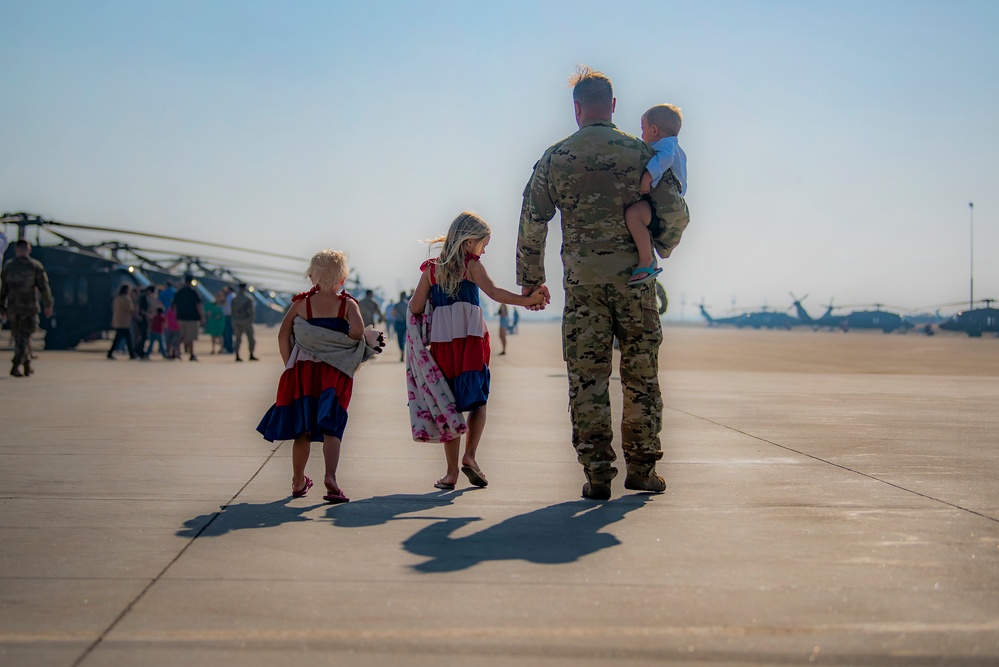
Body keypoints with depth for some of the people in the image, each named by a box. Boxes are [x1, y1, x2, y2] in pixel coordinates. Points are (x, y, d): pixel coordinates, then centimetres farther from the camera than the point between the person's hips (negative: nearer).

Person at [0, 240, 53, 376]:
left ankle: (27, 365, 22)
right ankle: (16, 366, -16)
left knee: (20, 336, 16)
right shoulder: (36, 266, -4)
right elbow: (44, 287, -4)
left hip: (12, 308, 3)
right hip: (29, 307, -3)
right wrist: (48, 305, 6)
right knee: (24, 337, -2)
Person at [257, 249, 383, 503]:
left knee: (302, 429, 13)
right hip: (335, 373, -2)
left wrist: (289, 365, 4)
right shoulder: (348, 304, 0)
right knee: (331, 429, -3)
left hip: (303, 370, 2)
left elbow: (283, 335, -1)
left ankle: (298, 482, 25)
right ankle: (330, 476, -24)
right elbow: (357, 330, -19)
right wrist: (347, 341, 1)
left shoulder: (301, 303, 5)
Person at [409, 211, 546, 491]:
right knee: (477, 401, 11)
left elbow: (415, 308, 6)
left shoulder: (431, 268, 9)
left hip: (441, 342, 3)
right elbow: (494, 292, -17)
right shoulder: (471, 266, -1)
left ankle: (452, 471, 6)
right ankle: (469, 456, -7)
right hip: (471, 341, -3)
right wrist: (527, 300, -21)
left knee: (450, 405, 8)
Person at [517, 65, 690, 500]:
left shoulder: (555, 158, 3)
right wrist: (663, 247, 18)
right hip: (635, 278, 0)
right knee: (641, 376, 9)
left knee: (587, 379, 4)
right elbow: (675, 212, -3)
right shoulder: (641, 153, 1)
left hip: (582, 281, 0)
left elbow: (532, 223, 3)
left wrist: (531, 280, 13)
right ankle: (641, 469, 15)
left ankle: (597, 473, 2)